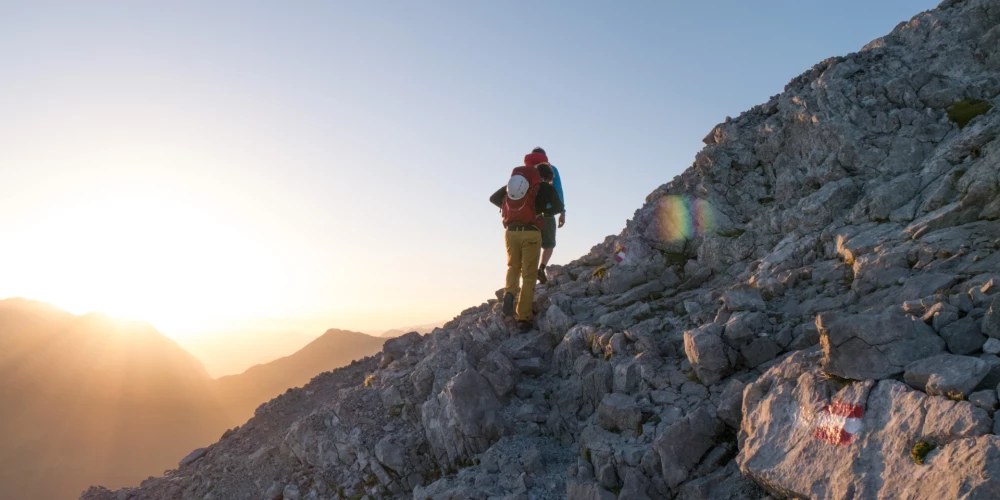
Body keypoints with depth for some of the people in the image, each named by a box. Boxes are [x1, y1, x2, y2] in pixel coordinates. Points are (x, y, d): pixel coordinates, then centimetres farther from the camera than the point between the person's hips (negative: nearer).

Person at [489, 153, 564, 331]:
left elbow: (493, 198, 20)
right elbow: (558, 207, 13)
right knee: (529, 275, 4)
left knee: (513, 266, 25)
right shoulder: (546, 187, 2)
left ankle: (509, 292, -4)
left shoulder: (513, 183, 13)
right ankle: (523, 317, 2)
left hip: (511, 232, 3)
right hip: (531, 233, -3)